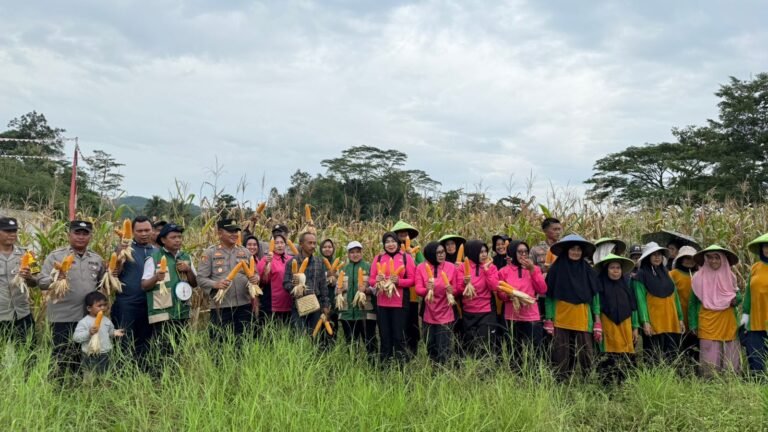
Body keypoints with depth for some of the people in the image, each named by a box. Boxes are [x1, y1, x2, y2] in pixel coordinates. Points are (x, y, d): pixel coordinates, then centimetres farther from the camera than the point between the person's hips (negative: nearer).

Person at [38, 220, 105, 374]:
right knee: (62, 358, 2)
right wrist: (54, 280, -28)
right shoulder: (56, 256, -3)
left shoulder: (96, 259, 10)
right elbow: (41, 282, -8)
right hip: (63, 317, -4)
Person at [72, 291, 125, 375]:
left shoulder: (106, 320, 6)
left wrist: (115, 332, 0)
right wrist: (88, 333, -31)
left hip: (106, 355, 5)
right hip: (91, 357, -5)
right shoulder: (84, 322, -13)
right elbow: (75, 337, -18)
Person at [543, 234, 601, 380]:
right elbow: (549, 296, 1)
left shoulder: (588, 270, 7)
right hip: (561, 320, -2)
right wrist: (549, 320, -5)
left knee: (586, 355, 3)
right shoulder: (556, 269, 0)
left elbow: (595, 296, 8)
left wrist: (597, 321, 3)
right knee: (561, 357, 2)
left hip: (583, 320, 2)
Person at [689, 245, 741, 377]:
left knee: (730, 354, 3)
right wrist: (693, 324, 1)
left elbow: (738, 294, 18)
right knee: (710, 354, -3)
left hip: (728, 323, 3)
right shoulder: (699, 277, 0)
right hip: (708, 322, -3)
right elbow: (693, 302, 4)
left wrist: (736, 299, -7)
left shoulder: (730, 276, 8)